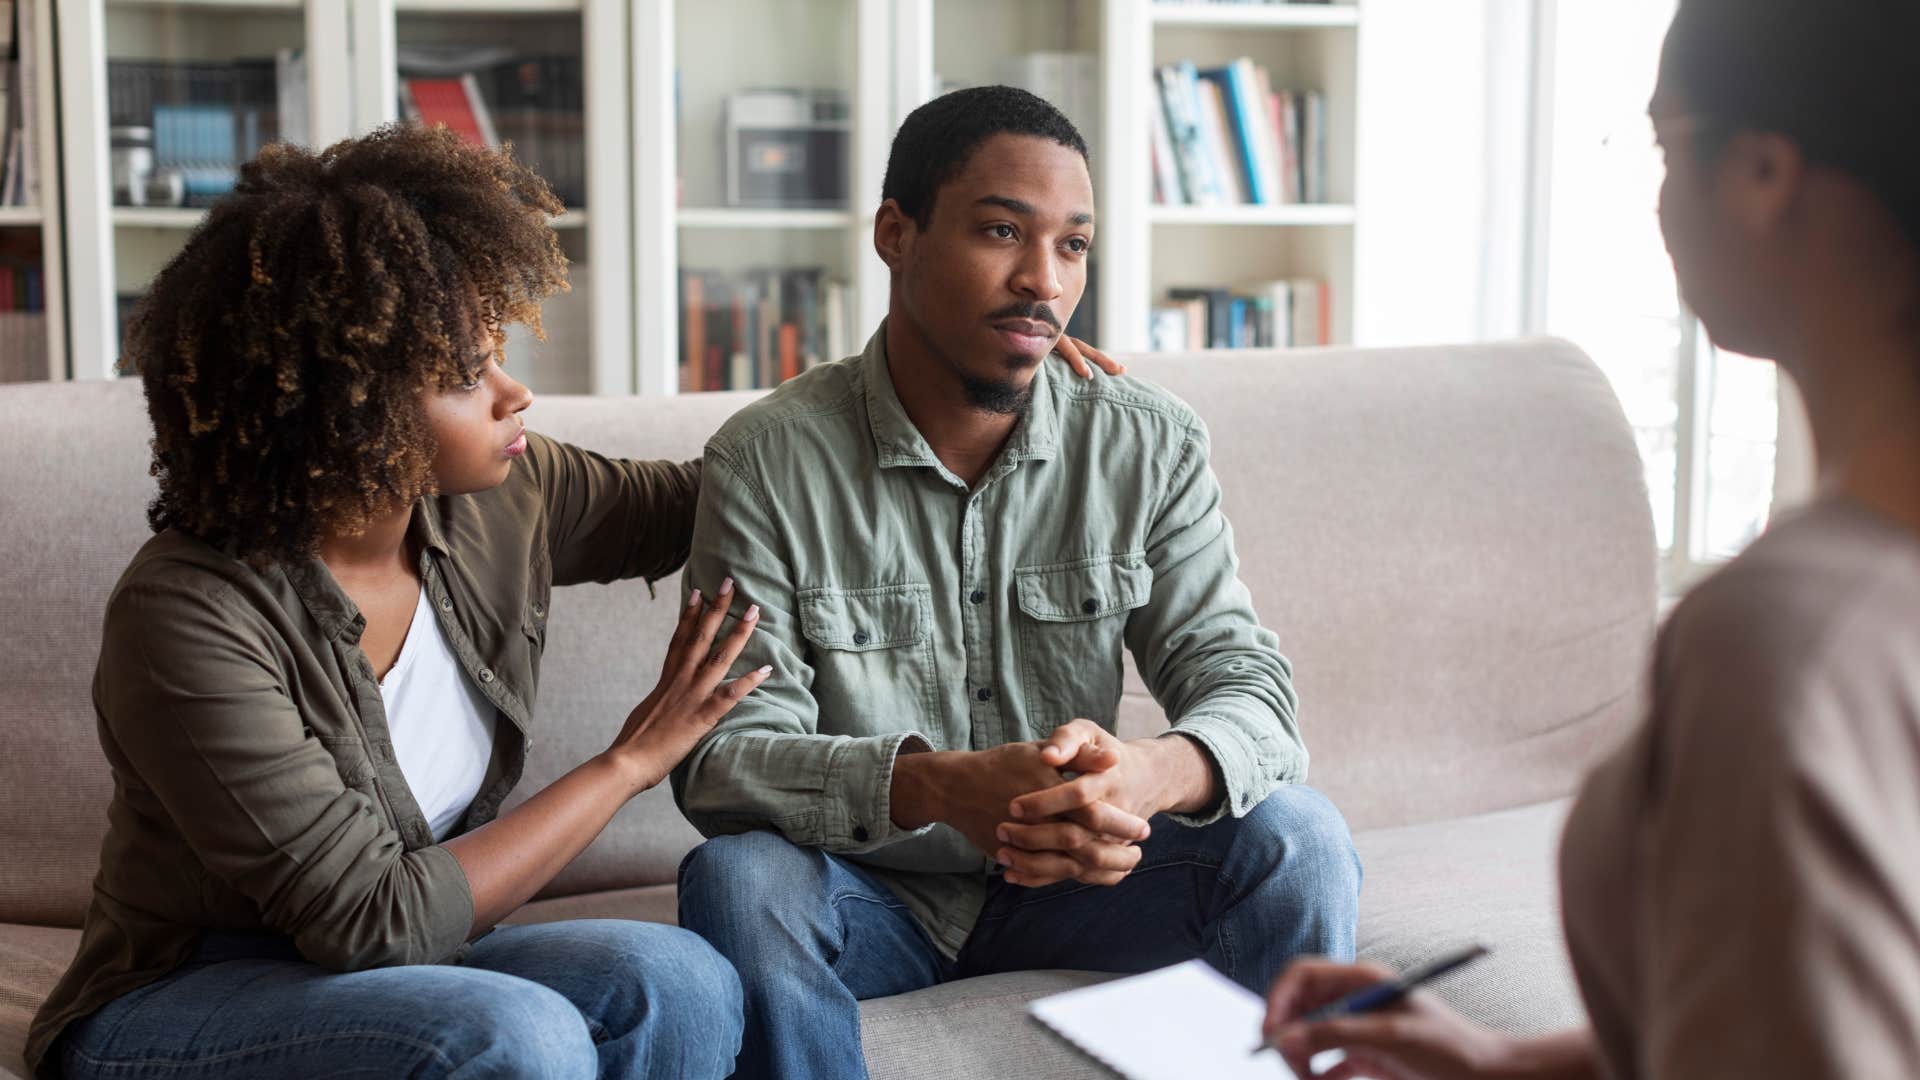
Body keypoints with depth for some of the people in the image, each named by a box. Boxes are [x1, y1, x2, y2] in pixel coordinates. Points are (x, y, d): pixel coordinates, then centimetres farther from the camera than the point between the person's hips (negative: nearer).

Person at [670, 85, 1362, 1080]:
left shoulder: (1151, 447, -3)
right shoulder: (769, 460, -13)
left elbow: (1246, 681, -9)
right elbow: (721, 758, -19)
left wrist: (1152, 772, -35)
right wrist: (935, 785, -39)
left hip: (1070, 882, 2)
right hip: (868, 892, -2)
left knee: (1294, 837, -21)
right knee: (735, 879, -33)